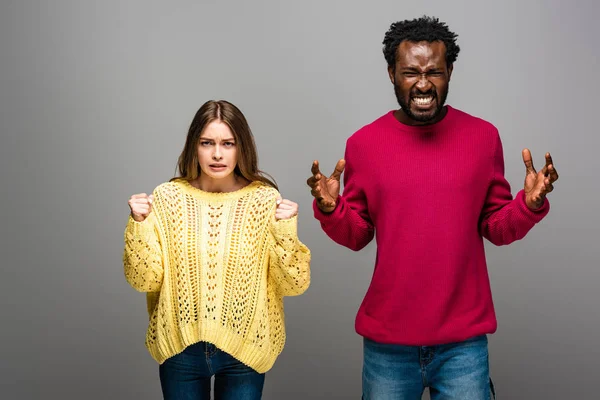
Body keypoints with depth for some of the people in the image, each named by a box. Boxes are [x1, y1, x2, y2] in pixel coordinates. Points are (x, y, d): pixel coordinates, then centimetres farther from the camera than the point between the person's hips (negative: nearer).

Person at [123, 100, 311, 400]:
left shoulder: (265, 200, -8)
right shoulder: (168, 197, -6)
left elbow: (292, 285, -7)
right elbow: (145, 280, -4)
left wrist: (286, 232, -20)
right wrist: (139, 225, -16)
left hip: (245, 348, -1)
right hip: (180, 348, 1)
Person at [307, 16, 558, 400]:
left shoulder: (483, 137, -2)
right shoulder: (364, 143, -3)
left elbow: (496, 227, 5)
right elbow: (356, 235, 4)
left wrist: (530, 204, -14)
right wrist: (330, 210, -15)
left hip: (464, 341, 0)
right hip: (387, 341, 0)